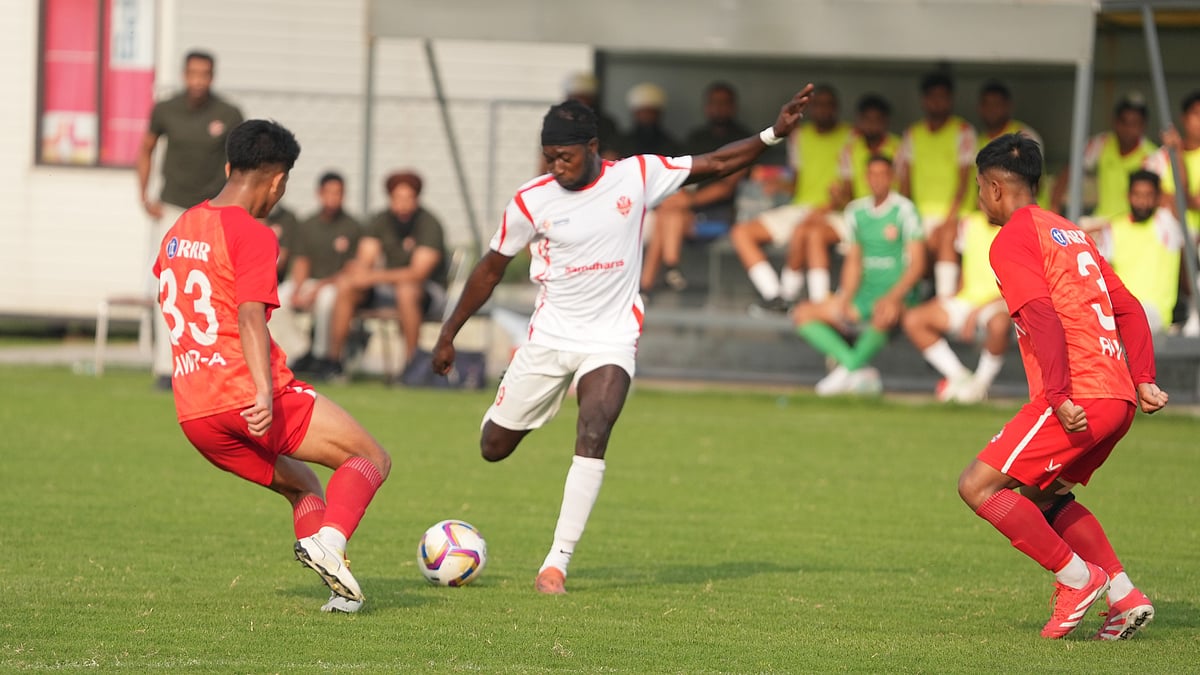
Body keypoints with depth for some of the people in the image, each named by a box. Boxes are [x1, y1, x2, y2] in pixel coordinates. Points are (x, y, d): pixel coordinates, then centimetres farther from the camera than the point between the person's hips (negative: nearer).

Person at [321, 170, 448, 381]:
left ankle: (411, 363, -31)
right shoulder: (381, 222, 1)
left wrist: (374, 277, -34)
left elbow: (418, 272, -26)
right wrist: (358, 269, -32)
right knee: (345, 283, -13)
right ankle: (333, 361, -10)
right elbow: (363, 261, -6)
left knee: (407, 290, -38)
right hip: (389, 285, 6)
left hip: (429, 291, -6)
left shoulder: (429, 225, -17)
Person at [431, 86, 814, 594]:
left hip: (611, 338, -2)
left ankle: (558, 562, -22)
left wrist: (774, 133, -15)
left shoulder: (637, 176, -7)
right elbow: (491, 268, 5)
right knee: (493, 448, 7)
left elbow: (715, 164, -2)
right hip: (548, 337, 2)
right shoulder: (531, 201, -7)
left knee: (592, 437, -25)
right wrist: (448, 334, 9)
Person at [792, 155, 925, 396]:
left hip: (897, 293, -7)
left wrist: (892, 297, -23)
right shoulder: (856, 211, 10)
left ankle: (848, 370, -23)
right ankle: (859, 371, -22)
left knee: (885, 314, -42)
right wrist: (845, 298, -4)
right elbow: (853, 261, 13)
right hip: (864, 293, 7)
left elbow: (917, 264, -10)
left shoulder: (904, 209, -7)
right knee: (803, 313, -8)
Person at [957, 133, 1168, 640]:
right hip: (1118, 398, 9)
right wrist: (1142, 380, 15)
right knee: (1043, 494, 24)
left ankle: (1077, 577, -6)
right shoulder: (1070, 233, 23)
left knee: (979, 487, -7)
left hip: (1078, 401, -9)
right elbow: (1128, 309, 22)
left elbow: (1043, 319, -17)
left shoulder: (1013, 240, -4)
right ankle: (1124, 594, 14)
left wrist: (1060, 398, -22)